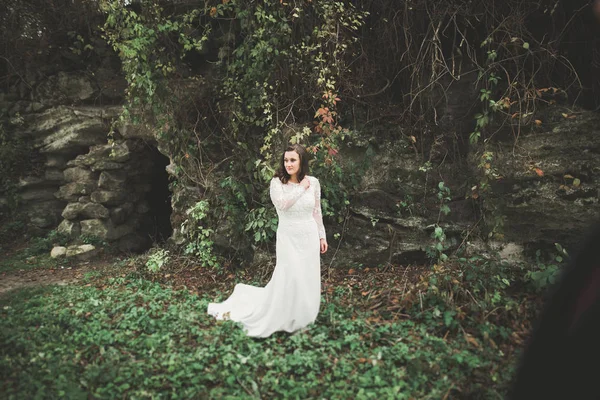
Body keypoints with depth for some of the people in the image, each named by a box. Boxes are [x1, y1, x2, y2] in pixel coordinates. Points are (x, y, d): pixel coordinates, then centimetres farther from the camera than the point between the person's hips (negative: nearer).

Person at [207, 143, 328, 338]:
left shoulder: (313, 182, -1)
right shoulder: (277, 182, -9)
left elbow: (317, 212, 7)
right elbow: (281, 203, -28)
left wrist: (322, 236, 9)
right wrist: (301, 188, -19)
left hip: (309, 237, 3)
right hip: (288, 238, -3)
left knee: (308, 278, 11)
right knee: (288, 278, -5)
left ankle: (303, 317, 31)